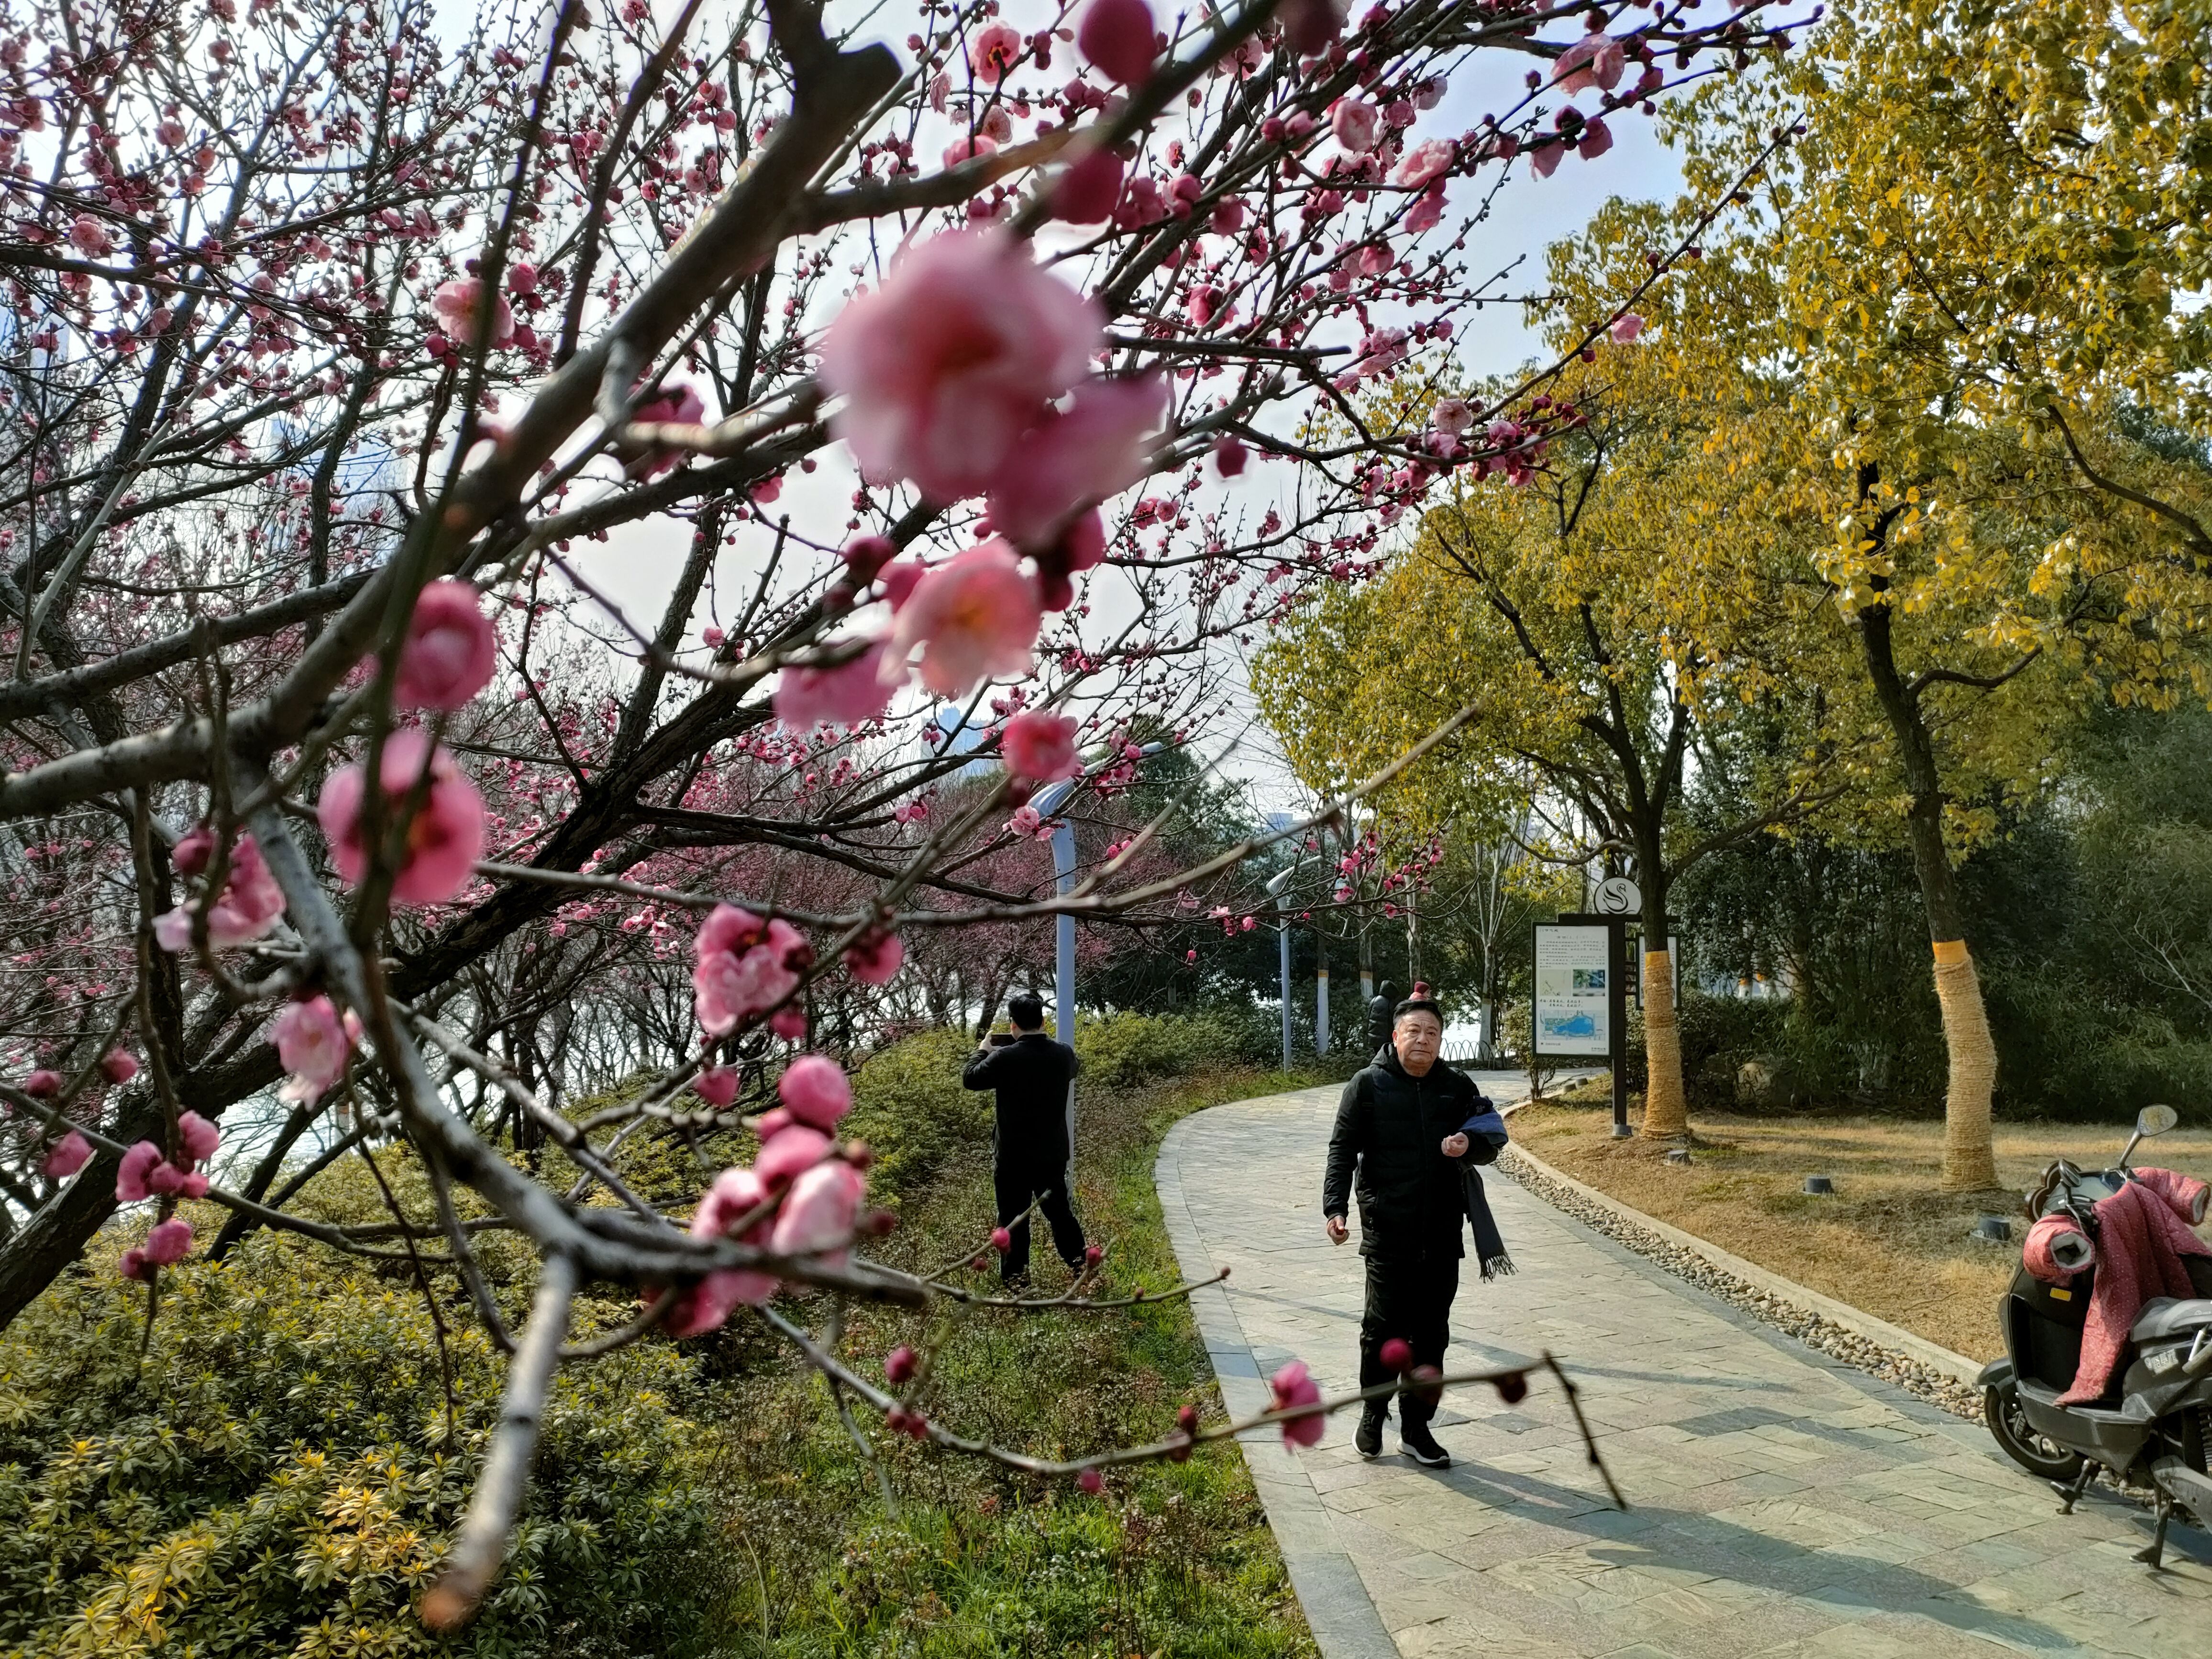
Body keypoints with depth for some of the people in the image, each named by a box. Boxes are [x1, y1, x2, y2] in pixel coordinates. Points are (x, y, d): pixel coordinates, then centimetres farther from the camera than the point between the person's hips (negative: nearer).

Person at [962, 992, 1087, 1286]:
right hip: (1053, 1152, 4)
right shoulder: (1064, 1054, -7)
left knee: (1013, 1214, 9)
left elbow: (969, 1079, -7)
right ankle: (1077, 1260, 28)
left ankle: (1015, 1273, 15)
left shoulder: (1004, 1057, -20)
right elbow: (1075, 1069, 19)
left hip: (1013, 1154, -4)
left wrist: (983, 1050, 9)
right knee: (1058, 1207, 20)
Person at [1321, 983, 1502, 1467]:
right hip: (1387, 1232, -3)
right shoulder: (1368, 1085, -1)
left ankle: (1416, 1428, 22)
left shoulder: (1456, 1087, 8)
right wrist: (1335, 1208, -14)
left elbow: (1490, 1143, 10)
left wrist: (1469, 1146, -14)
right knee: (1384, 1327, 1)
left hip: (1443, 1233, 4)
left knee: (1431, 1335, 9)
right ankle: (1373, 1414, 23)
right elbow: (1342, 1150, -2)